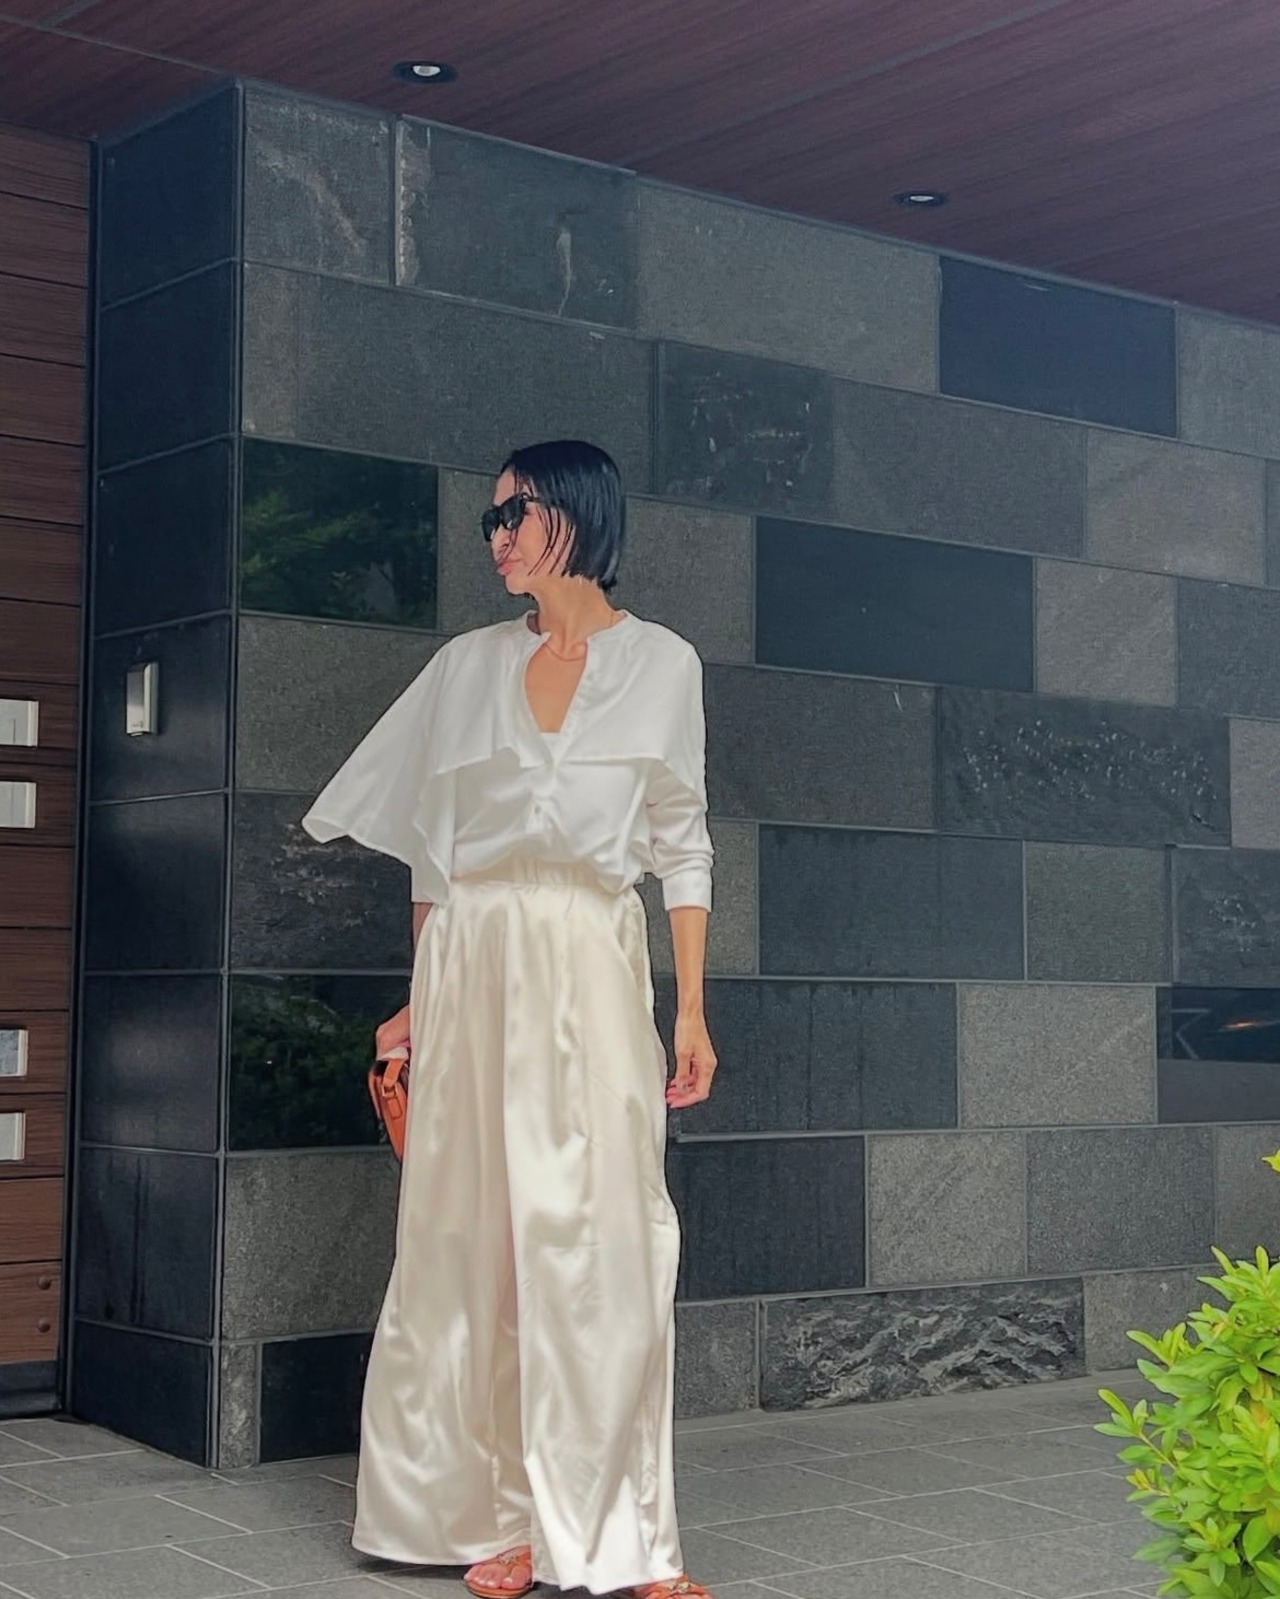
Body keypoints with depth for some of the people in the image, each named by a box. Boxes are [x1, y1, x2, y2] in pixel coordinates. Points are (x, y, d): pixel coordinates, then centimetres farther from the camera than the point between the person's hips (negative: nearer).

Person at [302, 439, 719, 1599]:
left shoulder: (662, 664, 6)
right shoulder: (466, 668, 12)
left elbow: (681, 850, 5)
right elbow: (429, 851, 13)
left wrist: (692, 1010, -1)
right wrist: (420, 999, 8)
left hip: (590, 968, -2)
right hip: (474, 967, 3)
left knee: (601, 1232, -7)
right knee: (475, 1234, 1)